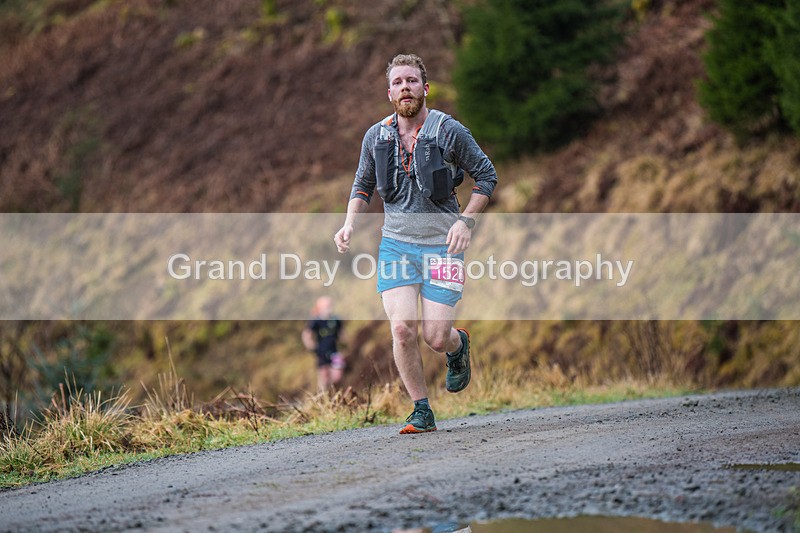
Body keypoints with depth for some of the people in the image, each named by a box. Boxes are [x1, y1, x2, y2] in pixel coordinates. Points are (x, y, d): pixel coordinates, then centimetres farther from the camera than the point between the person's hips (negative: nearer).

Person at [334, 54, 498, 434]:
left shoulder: (449, 131, -7)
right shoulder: (376, 137, 3)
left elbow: (486, 176, 1)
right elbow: (363, 185, 18)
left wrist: (466, 221, -12)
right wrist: (349, 224, 1)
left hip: (442, 245, -2)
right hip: (396, 244, 2)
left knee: (436, 338, -8)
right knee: (402, 328, -14)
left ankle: (458, 345, 31)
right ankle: (422, 412, 2)